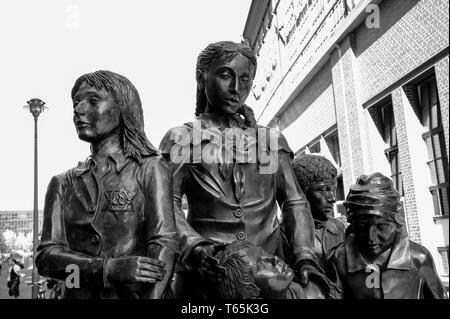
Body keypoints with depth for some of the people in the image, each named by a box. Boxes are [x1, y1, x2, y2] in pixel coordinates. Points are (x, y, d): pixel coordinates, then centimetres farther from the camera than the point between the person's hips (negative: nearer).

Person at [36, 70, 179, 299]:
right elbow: (46, 258, -2)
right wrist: (109, 268, -17)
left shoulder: (150, 169, -3)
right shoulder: (63, 184, 7)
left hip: (137, 293, -2)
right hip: (79, 293, 3)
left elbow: (164, 246, -12)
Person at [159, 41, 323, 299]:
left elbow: (295, 201, 6)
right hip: (206, 270, -2)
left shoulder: (271, 140, 14)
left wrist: (304, 256, -10)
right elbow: (168, 204, -5)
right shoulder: (180, 139, 7)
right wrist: (193, 245, -24)